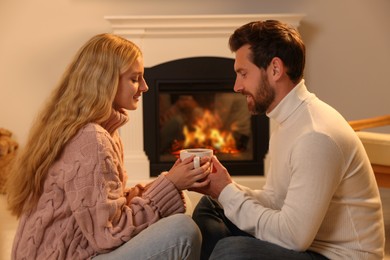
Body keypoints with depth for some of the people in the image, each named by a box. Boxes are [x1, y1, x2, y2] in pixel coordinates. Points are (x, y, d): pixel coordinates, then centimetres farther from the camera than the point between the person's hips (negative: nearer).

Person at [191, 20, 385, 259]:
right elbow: (275, 199, 10)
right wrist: (224, 189, -6)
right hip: (307, 239, 10)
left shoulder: (316, 135, -26)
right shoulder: (291, 120, 7)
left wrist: (227, 193, -18)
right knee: (210, 207, 9)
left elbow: (293, 236, -27)